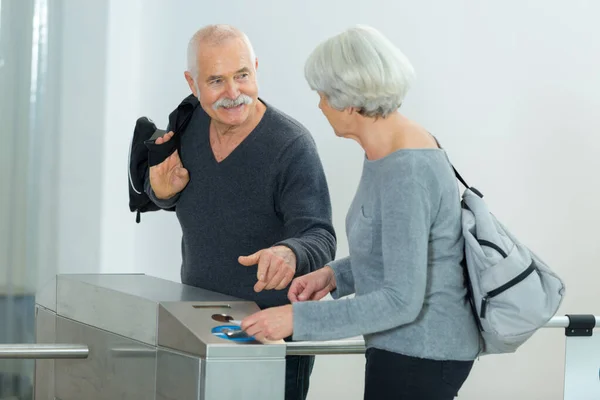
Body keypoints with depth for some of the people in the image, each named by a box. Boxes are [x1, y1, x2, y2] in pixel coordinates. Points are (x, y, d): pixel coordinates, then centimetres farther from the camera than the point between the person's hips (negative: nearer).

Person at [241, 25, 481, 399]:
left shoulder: (405, 172, -24)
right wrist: (335, 275, 4)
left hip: (419, 355, -10)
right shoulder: (389, 150, 5)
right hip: (408, 346, 10)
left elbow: (402, 300, -26)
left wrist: (298, 319, -25)